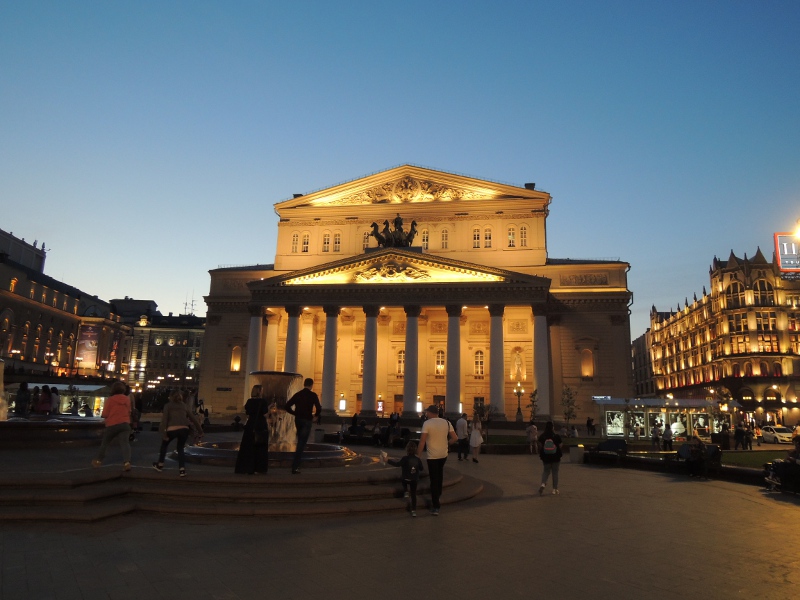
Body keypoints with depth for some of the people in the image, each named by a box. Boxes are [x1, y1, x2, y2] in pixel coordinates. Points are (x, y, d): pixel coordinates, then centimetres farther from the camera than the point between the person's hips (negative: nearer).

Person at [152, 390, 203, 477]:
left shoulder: (168, 405, 13)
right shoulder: (185, 406, 20)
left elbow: (164, 419, 2)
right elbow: (193, 418, 18)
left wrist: (163, 433, 0)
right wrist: (200, 429, 22)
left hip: (172, 429, -2)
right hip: (184, 429, 2)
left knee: (164, 445, 28)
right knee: (180, 449, 20)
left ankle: (160, 465, 39)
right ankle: (182, 469, 8)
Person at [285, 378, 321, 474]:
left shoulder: (297, 394, 7)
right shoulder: (313, 395, -6)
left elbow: (287, 406, 2)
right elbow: (318, 409, -17)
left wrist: (296, 414, 12)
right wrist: (316, 416, 2)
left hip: (298, 420, 5)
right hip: (307, 421, -5)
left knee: (300, 442, 21)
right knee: (301, 443, -3)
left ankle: (296, 464, 23)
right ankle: (295, 467, -8)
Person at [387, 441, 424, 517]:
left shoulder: (405, 458, -16)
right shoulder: (417, 459, -3)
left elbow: (397, 464, -17)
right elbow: (421, 469, 6)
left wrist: (388, 460, -12)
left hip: (406, 479, -2)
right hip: (414, 480, 2)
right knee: (413, 495, 9)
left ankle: (406, 491, 19)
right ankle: (414, 510, 7)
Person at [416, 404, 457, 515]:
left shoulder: (427, 423, -14)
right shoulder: (447, 422, 0)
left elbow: (422, 441, -17)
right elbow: (455, 438, -2)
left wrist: (417, 455, -9)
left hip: (432, 455, -5)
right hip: (443, 454, 5)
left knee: (434, 480, 1)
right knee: (439, 475, 28)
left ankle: (435, 507, 3)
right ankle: (438, 493, 42)